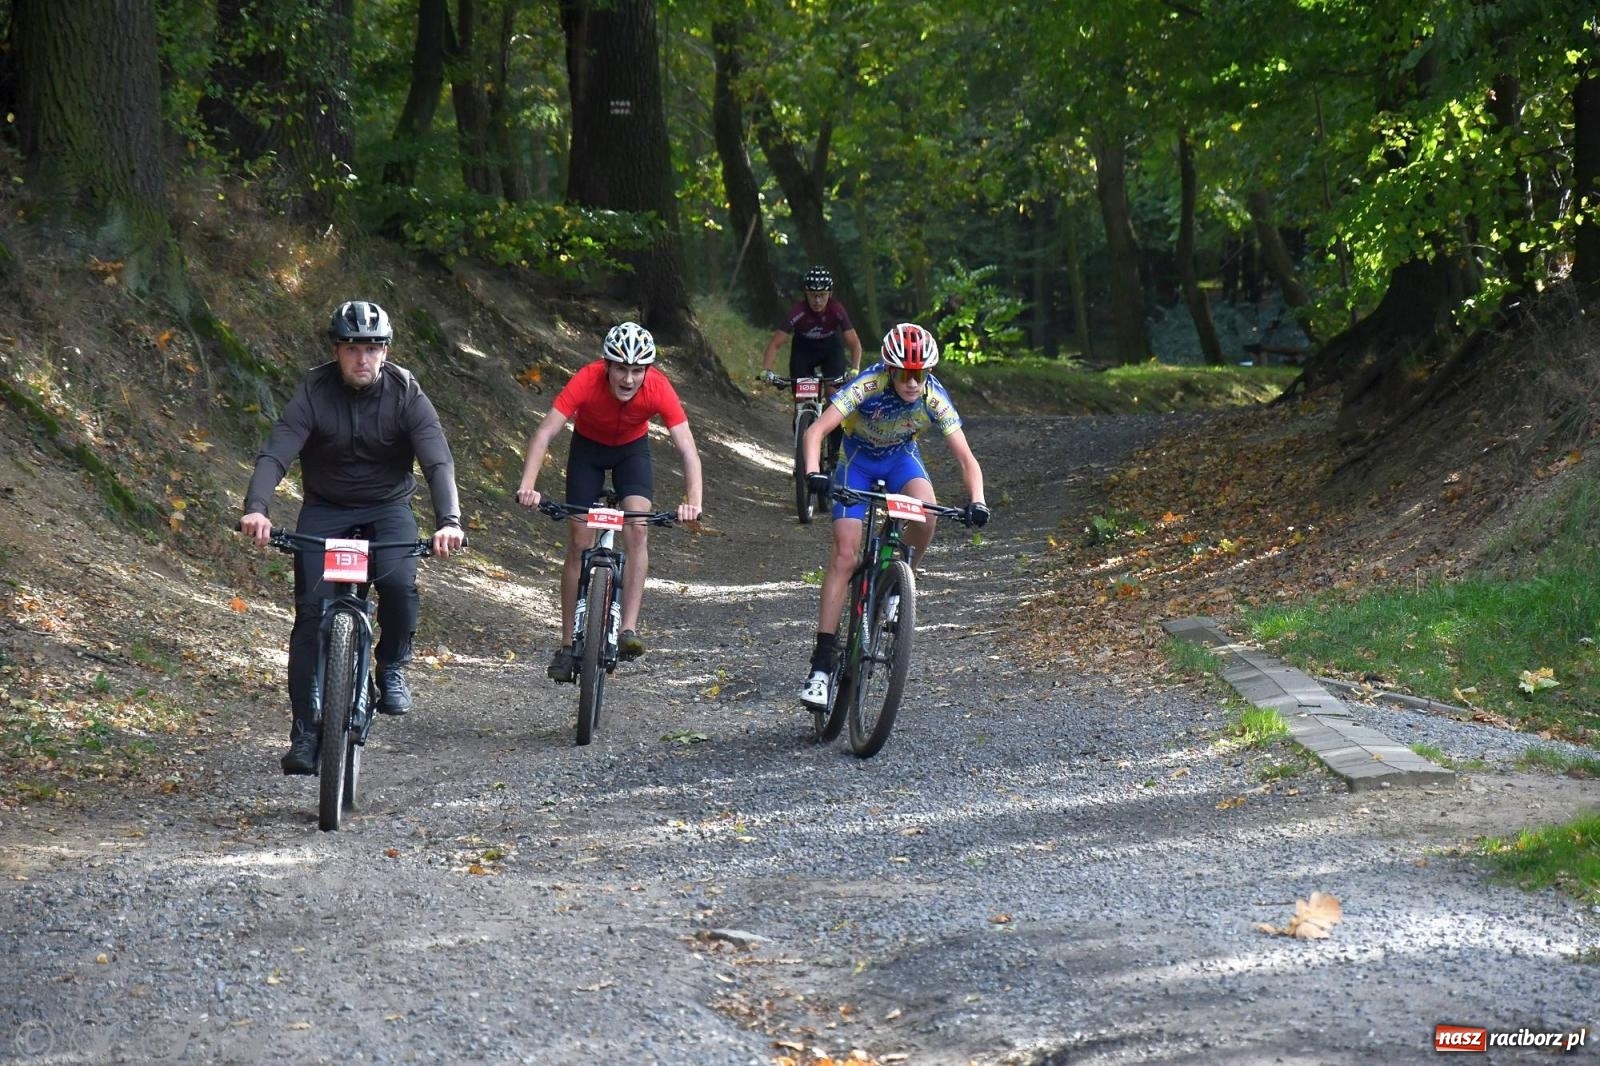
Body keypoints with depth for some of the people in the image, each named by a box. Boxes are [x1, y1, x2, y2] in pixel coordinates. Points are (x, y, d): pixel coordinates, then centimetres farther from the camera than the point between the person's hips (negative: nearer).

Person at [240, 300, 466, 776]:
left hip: (387, 508, 0)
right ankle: (305, 733, -6)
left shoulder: (406, 394, -16)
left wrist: (448, 520, -44)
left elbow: (438, 462, -25)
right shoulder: (314, 393, -16)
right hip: (324, 510, 0)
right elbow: (274, 455, -26)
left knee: (399, 583, -30)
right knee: (311, 612, -13)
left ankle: (392, 668, 0)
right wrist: (256, 509, -45)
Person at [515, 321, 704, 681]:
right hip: (588, 447, 0)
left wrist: (693, 500, -50)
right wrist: (527, 486, -54)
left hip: (633, 448, 0)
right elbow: (545, 433, -41)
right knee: (578, 543, -4)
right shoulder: (587, 381, -36)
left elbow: (687, 449, -35)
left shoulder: (659, 388, -33)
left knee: (638, 528, -22)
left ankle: (629, 631, -21)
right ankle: (568, 646, 3)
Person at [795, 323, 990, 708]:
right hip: (858, 458, -2)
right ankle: (822, 662, -15)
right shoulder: (868, 386, -33)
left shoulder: (934, 398, -26)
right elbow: (816, 431, -41)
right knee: (845, 553, -15)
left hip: (901, 456, 2)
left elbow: (966, 459, -25)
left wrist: (977, 501, -43)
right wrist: (813, 473, -58)